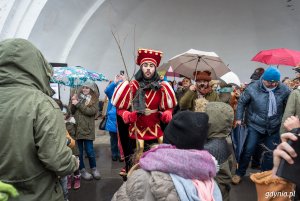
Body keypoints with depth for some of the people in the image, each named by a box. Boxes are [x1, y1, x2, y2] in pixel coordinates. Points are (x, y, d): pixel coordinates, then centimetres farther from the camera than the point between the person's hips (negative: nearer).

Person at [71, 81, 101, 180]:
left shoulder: (94, 100, 3)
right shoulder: (77, 97, 9)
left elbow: (92, 111, -14)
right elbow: (72, 112, 6)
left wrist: (78, 104, -13)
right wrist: (73, 103, -10)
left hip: (87, 129, -2)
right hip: (76, 128, 2)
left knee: (89, 150, 4)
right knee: (79, 151, 8)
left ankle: (94, 168, 24)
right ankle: (82, 169, 24)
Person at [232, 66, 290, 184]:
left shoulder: (284, 90, -8)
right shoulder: (252, 88, -14)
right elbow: (241, 102, -4)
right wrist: (239, 118, -7)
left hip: (274, 128, 3)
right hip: (254, 126, -2)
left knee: (271, 152, 12)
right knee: (248, 150, -1)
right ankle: (239, 173, 20)